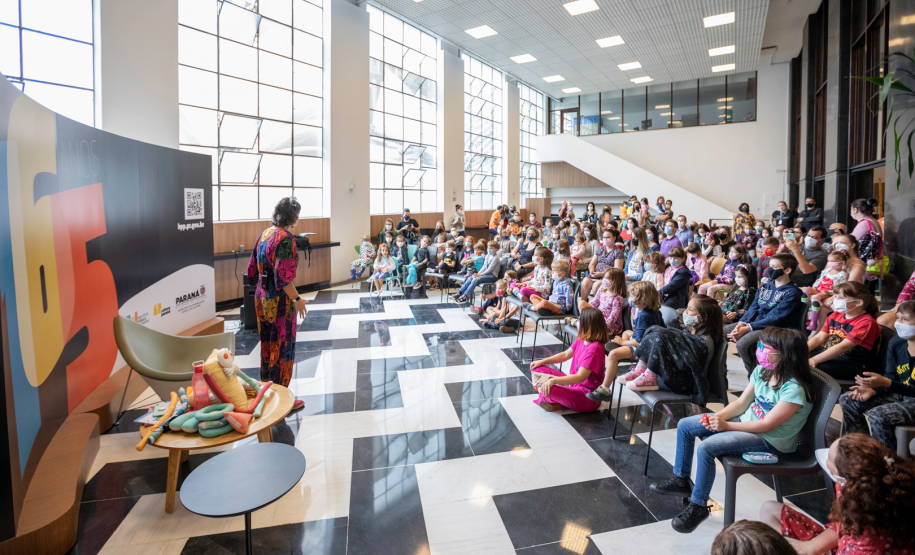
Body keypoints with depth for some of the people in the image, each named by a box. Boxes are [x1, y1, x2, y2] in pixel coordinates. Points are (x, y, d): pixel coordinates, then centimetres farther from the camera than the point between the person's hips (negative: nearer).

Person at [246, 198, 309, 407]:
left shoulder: (263, 235, 7)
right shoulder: (286, 238, -18)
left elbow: (252, 270, 12)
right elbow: (283, 277, -24)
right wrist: (297, 299, -16)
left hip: (261, 297, 8)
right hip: (280, 301, -8)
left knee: (267, 346, 18)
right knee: (283, 348, 3)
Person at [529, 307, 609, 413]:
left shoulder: (594, 348, -26)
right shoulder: (581, 340, 3)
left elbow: (580, 377, -30)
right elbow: (565, 355, 18)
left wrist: (554, 380, -37)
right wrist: (542, 361, 11)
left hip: (588, 398, -10)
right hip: (573, 383, 10)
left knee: (549, 390, -34)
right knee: (537, 368, 8)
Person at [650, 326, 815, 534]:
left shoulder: (794, 388, -25)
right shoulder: (762, 371, 0)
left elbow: (767, 425, -25)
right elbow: (741, 403, 4)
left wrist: (727, 425, -24)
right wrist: (718, 416, -13)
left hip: (770, 440, -9)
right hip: (746, 420, 9)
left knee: (706, 448, -28)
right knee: (685, 425, 4)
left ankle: (699, 506, -8)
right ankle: (681, 480, 20)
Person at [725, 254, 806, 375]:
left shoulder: (792, 293, -10)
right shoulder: (765, 287, 13)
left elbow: (774, 318, -18)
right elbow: (753, 308, 8)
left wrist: (748, 328, -24)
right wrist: (741, 323, -12)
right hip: (755, 322, 8)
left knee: (743, 343, -32)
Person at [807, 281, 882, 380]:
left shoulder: (866, 322, -12)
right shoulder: (835, 315, 14)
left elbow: (843, 347, -23)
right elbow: (819, 338, 8)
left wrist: (814, 360, -30)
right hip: (826, 354, 8)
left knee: (812, 368, -32)